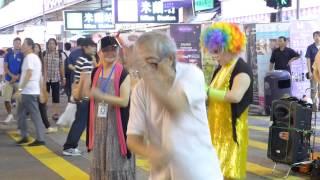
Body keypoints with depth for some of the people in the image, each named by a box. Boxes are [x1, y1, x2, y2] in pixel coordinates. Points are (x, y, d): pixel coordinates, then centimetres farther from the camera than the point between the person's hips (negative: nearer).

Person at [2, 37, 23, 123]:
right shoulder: (8, 54, 6)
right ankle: (10, 115, 20)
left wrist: (16, 77, -14)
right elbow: (5, 68, 1)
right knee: (6, 99, 1)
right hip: (9, 80, 2)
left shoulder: (22, 55, -1)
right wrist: (12, 76, -15)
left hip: (19, 80, -2)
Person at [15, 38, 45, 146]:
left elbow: (28, 74, -22)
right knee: (21, 114, 15)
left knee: (35, 115, -6)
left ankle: (40, 139, -3)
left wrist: (20, 89, -23)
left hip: (29, 91, -10)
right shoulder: (34, 57, 19)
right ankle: (24, 136, 20)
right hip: (28, 91, 10)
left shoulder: (29, 57, -12)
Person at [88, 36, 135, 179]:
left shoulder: (123, 74, -11)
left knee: (117, 160, 2)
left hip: (116, 123, -5)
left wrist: (101, 96, -26)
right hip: (99, 123, 5)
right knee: (100, 158, 15)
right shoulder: (95, 72, 6)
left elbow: (124, 101, -19)